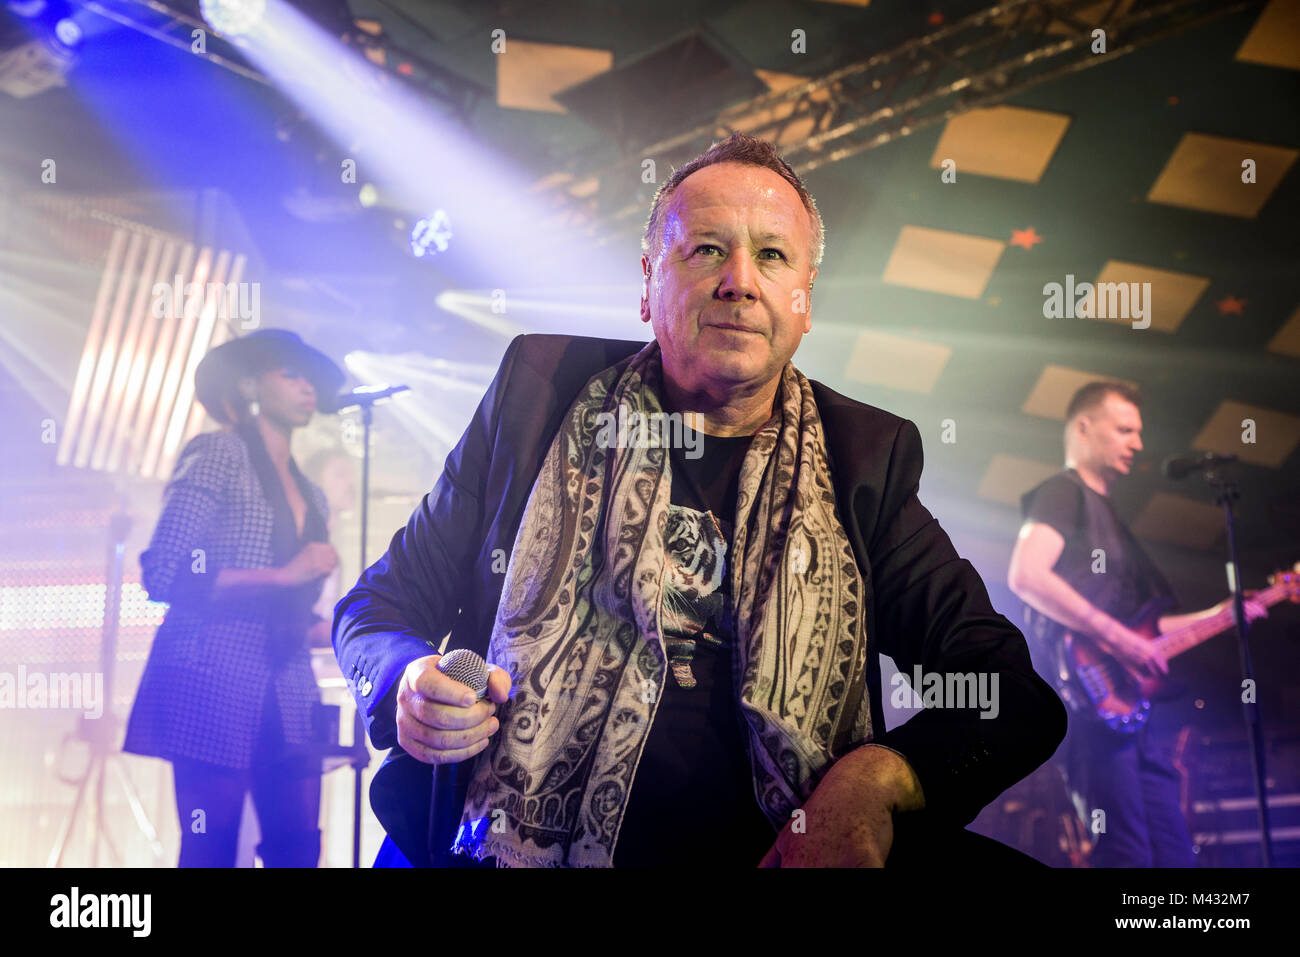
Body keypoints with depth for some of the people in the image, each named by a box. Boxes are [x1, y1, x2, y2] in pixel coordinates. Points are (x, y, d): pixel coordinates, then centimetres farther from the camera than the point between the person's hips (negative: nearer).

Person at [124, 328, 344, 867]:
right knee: (210, 852, -5)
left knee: (297, 851, 2)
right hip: (216, 686, -6)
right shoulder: (216, 455, -1)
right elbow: (163, 574, -12)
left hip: (288, 698, 7)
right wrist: (281, 576, -14)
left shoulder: (311, 497, 20)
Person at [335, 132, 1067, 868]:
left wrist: (876, 782, -16)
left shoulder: (867, 457, 8)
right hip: (514, 848, 0)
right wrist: (407, 685, -12)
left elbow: (1011, 688, 4)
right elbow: (381, 603, 12)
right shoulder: (539, 391, 7)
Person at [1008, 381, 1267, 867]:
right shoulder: (1063, 492, -2)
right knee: (1126, 854, -13)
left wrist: (1219, 614, 19)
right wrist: (1117, 636, -21)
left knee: (1175, 853, 7)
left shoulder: (1107, 512, 27)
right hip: (1087, 695, -10)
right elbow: (1025, 575, -21)